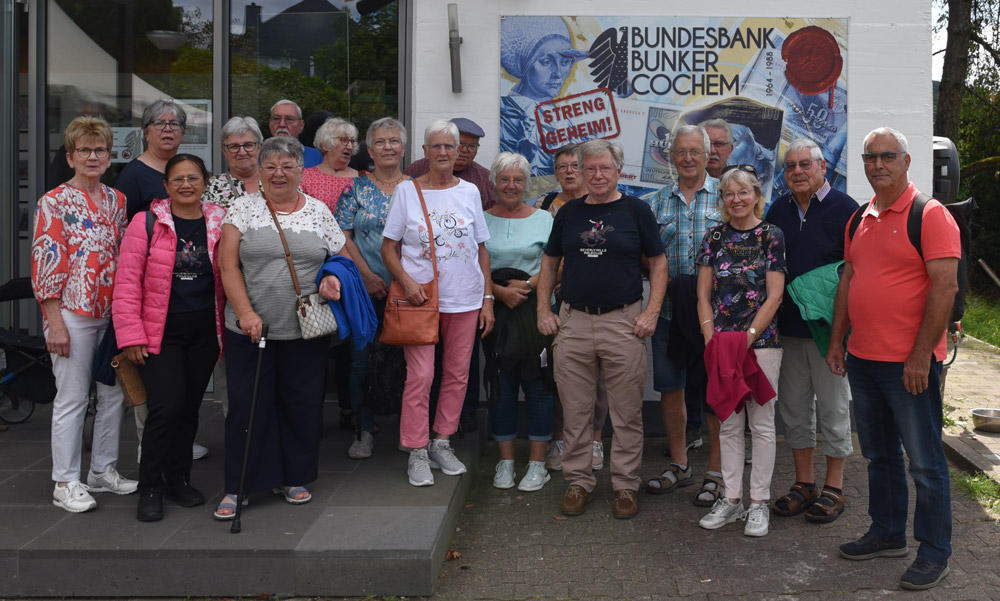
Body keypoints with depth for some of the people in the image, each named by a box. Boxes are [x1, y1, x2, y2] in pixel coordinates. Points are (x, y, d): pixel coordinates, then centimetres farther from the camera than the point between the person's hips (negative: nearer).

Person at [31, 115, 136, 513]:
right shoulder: (54, 203, -6)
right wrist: (55, 323, -14)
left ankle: (103, 470, 26)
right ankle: (65, 483, 12)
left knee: (113, 394, 12)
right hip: (73, 313, -6)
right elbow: (44, 265, -10)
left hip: (112, 312, 6)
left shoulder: (116, 201, 10)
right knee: (72, 398, 1)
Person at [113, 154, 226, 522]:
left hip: (204, 331, 3)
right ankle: (150, 487, 6)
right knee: (166, 407, -12)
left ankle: (178, 478, 28)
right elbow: (127, 282, -6)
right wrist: (131, 335, -10)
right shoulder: (146, 223, -3)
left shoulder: (220, 224, 5)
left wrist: (227, 329, 5)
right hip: (160, 332, -3)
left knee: (190, 408, 10)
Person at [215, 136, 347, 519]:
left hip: (305, 331, 2)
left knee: (301, 405, 8)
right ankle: (237, 487, 15)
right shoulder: (243, 208, 3)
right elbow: (228, 266, -3)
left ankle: (293, 478, 26)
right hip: (249, 329, -1)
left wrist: (333, 278, -8)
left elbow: (340, 258, 15)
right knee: (246, 406, 2)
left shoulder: (319, 211, 8)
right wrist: (246, 312, -13)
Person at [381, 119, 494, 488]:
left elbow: (481, 250, 11)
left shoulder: (469, 192, 8)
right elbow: (389, 247, 3)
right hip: (421, 296, -3)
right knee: (420, 374, -7)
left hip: (465, 298, 3)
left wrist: (488, 298, 6)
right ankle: (417, 452, 6)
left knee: (457, 373, 7)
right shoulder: (406, 191, 2)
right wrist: (407, 282, -13)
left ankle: (442, 442, 22)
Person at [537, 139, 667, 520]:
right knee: (575, 412, 7)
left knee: (626, 413, 4)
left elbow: (658, 263, 4)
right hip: (572, 322, 3)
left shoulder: (636, 211, 3)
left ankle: (625, 485, 16)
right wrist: (544, 310, 5)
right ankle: (579, 482, 20)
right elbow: (549, 263, 16)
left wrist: (651, 313, -6)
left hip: (624, 322, -2)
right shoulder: (568, 213, 10)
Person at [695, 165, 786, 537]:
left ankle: (759, 502, 13)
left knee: (761, 422, 3)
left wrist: (748, 337, -14)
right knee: (729, 423, 9)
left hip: (761, 342, -3)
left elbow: (774, 295, -7)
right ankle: (731, 498, 19)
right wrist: (711, 338, -5)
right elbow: (704, 294, 6)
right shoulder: (714, 236, 8)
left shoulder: (771, 235, -2)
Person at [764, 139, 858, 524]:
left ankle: (834, 488, 17)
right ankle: (804, 484, 24)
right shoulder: (778, 211, 9)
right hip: (787, 327, 5)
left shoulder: (844, 209, -6)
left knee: (833, 408, 5)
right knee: (794, 409, 11)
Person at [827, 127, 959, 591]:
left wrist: (921, 355, -19)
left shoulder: (930, 215, -10)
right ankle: (887, 535, 32)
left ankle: (934, 553, 16)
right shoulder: (860, 219, 13)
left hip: (909, 364, -7)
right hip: (862, 359, 7)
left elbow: (945, 285, -16)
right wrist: (836, 341, 13)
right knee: (879, 455, 17)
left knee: (924, 461, 3)